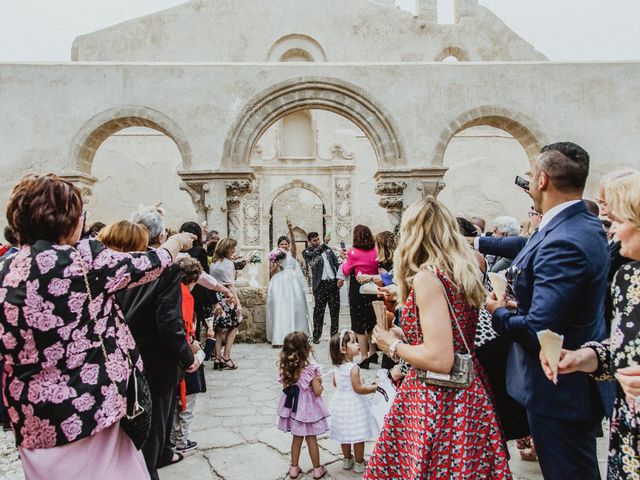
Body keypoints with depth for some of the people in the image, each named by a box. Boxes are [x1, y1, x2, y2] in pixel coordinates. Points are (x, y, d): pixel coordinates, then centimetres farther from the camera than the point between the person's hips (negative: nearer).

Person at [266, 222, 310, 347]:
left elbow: (293, 242, -11)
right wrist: (276, 266, -9)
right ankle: (279, 337, -6)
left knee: (293, 307, 0)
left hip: (292, 283, 0)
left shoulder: (292, 253, 8)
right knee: (279, 309, -6)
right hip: (279, 284, 0)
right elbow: (271, 272, 10)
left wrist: (290, 230, -26)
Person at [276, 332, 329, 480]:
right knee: (311, 439, 11)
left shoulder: (286, 368, -9)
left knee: (297, 438, 20)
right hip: (308, 408, -4)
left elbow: (286, 387, 2)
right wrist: (319, 382, -1)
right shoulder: (310, 370, -24)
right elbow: (317, 392, -19)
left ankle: (294, 468, 30)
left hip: (294, 408, 4)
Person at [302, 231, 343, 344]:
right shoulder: (307, 252, 2)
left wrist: (340, 278, 0)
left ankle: (334, 334, 19)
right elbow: (315, 254, -20)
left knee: (335, 309, 8)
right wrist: (325, 243, -29)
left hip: (333, 282, 4)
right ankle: (316, 336, 10)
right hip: (320, 284, -4)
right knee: (319, 310, 0)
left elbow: (337, 263, 12)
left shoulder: (328, 249, 15)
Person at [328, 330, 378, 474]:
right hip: (354, 404, -7)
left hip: (341, 402, 8)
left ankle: (347, 460, 35)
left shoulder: (337, 366, -2)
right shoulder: (353, 368, -25)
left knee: (345, 433, 20)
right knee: (358, 435, 9)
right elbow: (358, 389, -23)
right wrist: (373, 388, -10)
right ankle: (359, 463, 21)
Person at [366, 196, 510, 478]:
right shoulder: (462, 274, 7)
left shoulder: (427, 277, -19)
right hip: (467, 397, 9)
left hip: (435, 402, -9)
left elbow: (440, 359, -25)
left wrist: (393, 345, -9)